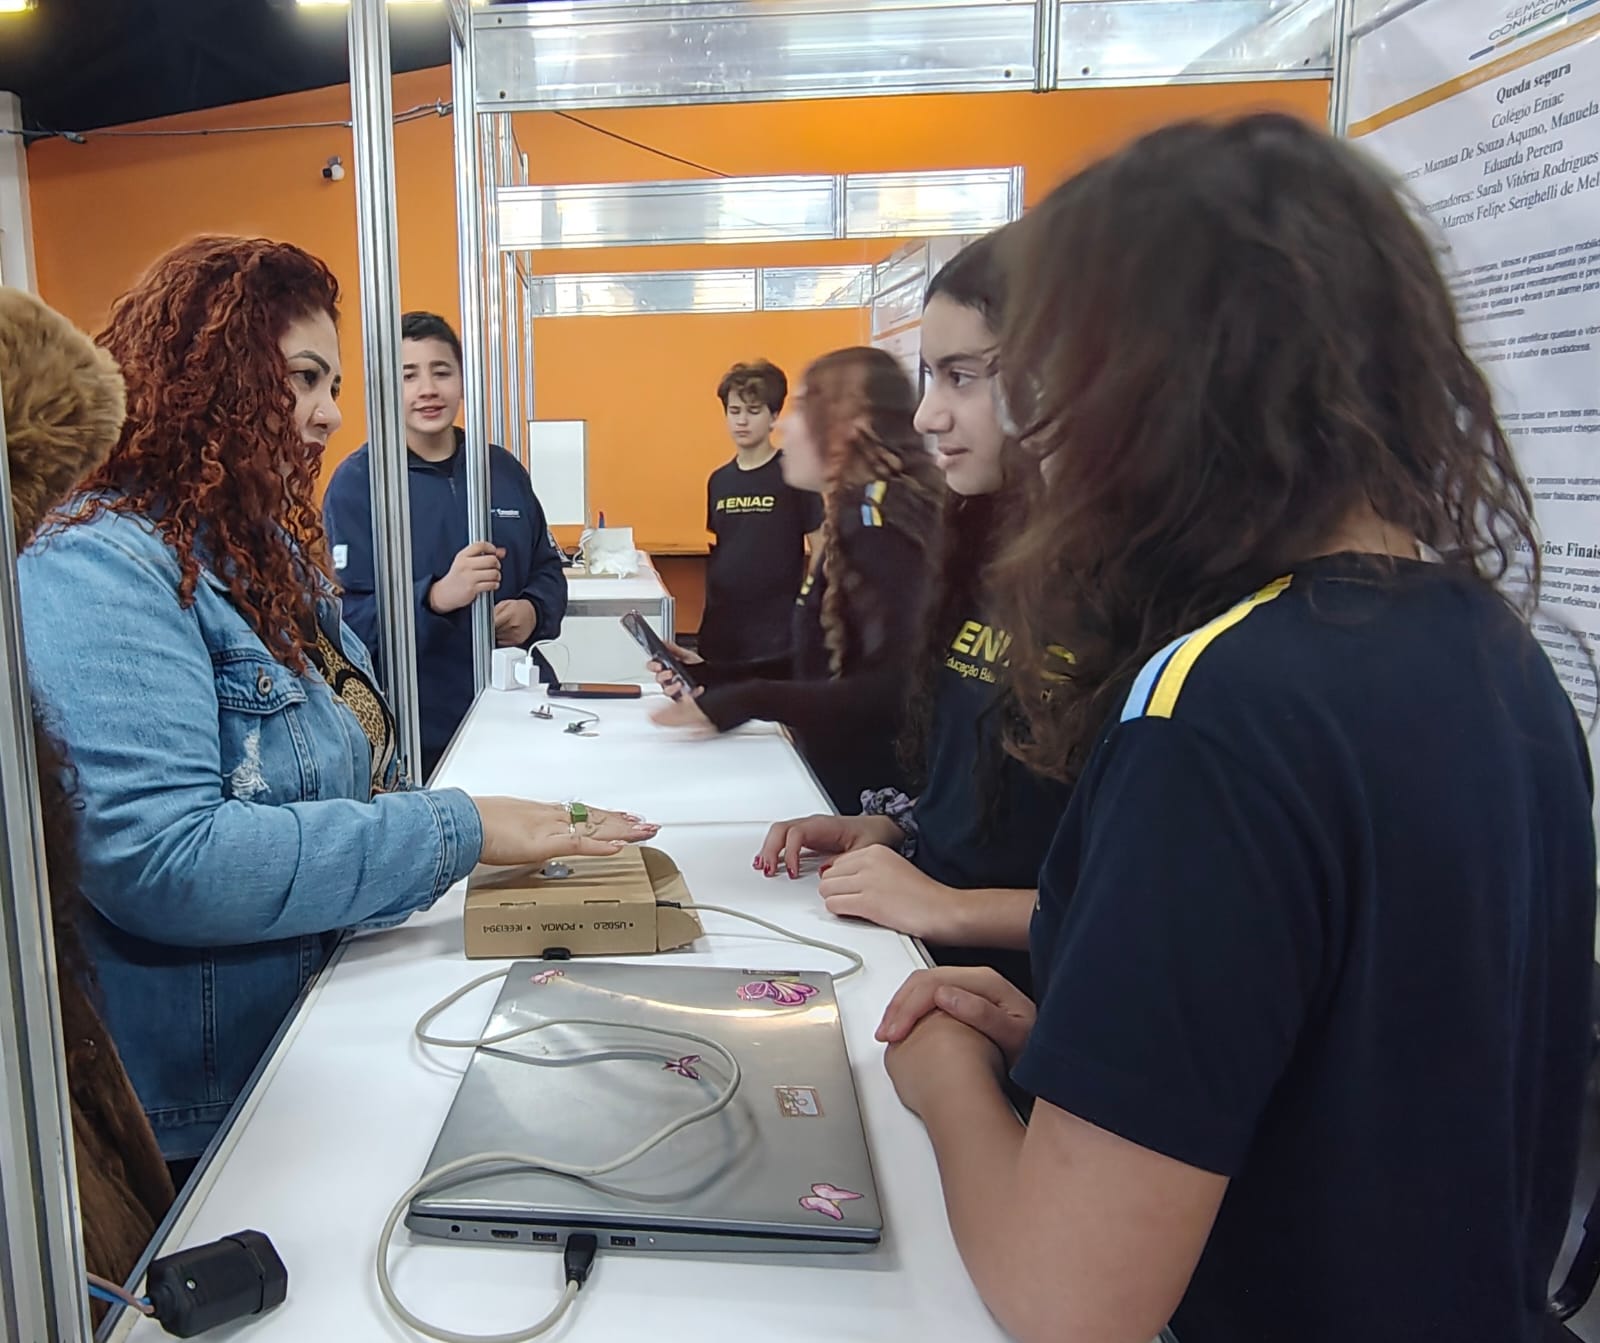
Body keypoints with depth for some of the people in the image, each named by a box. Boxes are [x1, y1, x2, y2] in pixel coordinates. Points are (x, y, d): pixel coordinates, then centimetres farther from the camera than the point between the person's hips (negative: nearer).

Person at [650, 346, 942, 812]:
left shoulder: (879, 513, -17)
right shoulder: (857, 513, 11)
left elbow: (895, 687, -28)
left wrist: (742, 702, -25)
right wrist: (714, 675, 8)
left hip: (871, 796, -8)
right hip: (839, 781, 8)